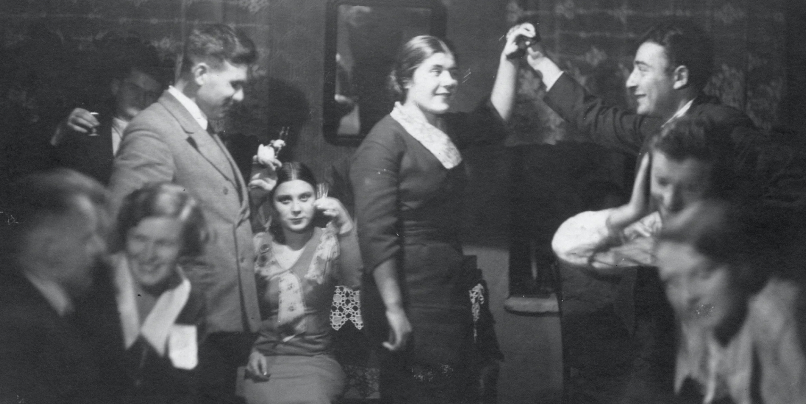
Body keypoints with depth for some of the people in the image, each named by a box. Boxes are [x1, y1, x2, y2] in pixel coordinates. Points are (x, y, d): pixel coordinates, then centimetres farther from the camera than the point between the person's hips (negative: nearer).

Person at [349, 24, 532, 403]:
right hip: (411, 294, -8)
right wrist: (394, 311, -22)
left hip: (451, 289, 8)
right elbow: (377, 235, -19)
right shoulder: (385, 141, -14)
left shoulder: (445, 129, 10)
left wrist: (509, 59, 15)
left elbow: (494, 117, 28)